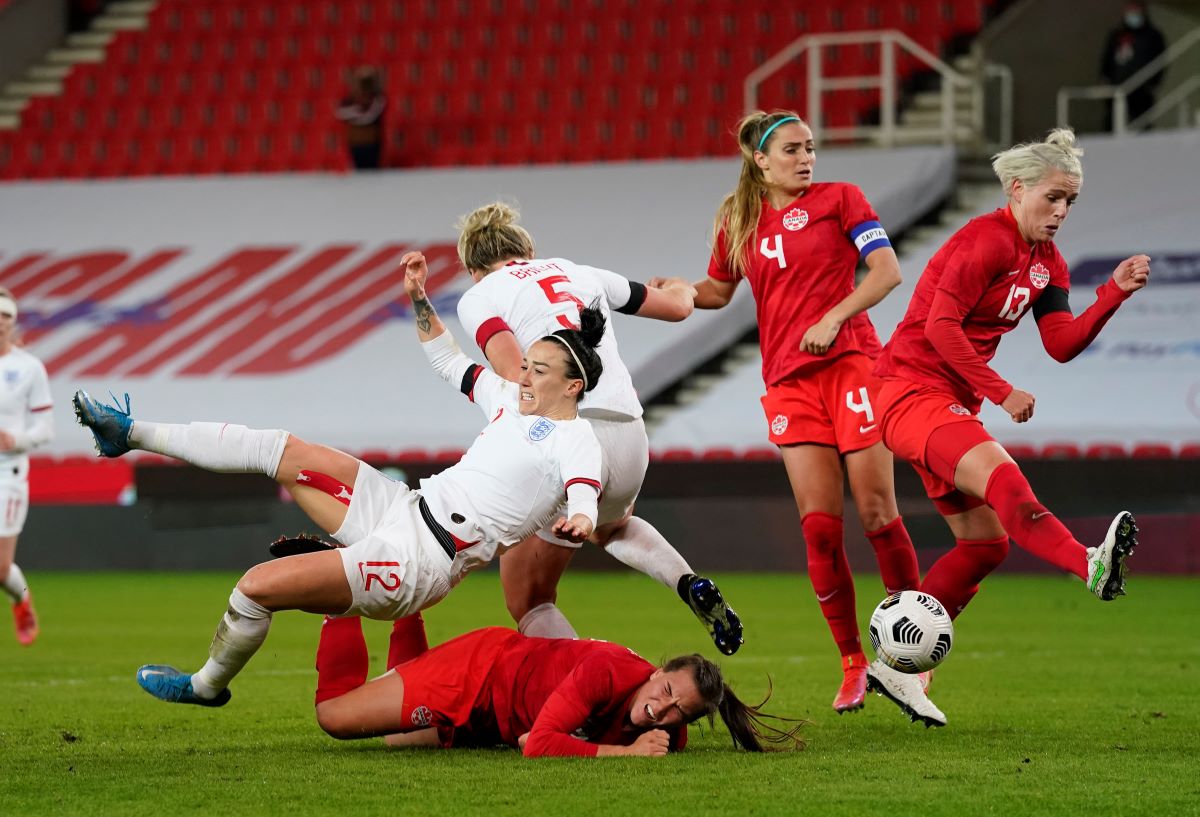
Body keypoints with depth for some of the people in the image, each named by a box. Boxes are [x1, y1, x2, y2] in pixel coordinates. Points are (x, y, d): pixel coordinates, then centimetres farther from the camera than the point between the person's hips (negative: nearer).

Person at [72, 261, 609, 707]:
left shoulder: (575, 439, -9)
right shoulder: (512, 402, 15)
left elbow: (584, 495, -29)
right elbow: (448, 361, 30)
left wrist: (580, 521, -52)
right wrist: (419, 299, 22)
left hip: (418, 562, -9)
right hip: (405, 506, 9)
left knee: (258, 586, -15)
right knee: (279, 450, 6)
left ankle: (207, 685, 12)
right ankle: (132, 434, 20)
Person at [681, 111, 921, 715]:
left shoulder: (838, 198, 1)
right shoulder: (738, 222, 12)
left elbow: (887, 271, -6)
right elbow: (718, 290, 25)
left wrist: (833, 317, -18)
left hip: (850, 365, -3)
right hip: (788, 381, 3)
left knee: (877, 513, -6)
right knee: (819, 527, -5)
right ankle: (853, 664, 5)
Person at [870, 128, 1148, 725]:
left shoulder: (1047, 262, 13)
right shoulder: (986, 241, -14)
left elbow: (1063, 344, 3)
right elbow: (940, 325, -20)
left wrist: (1116, 291, -8)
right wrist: (1001, 393, -19)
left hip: (952, 406, 10)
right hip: (910, 390, -10)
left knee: (985, 543, 7)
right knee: (1000, 474, -34)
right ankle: (1091, 566, -61)